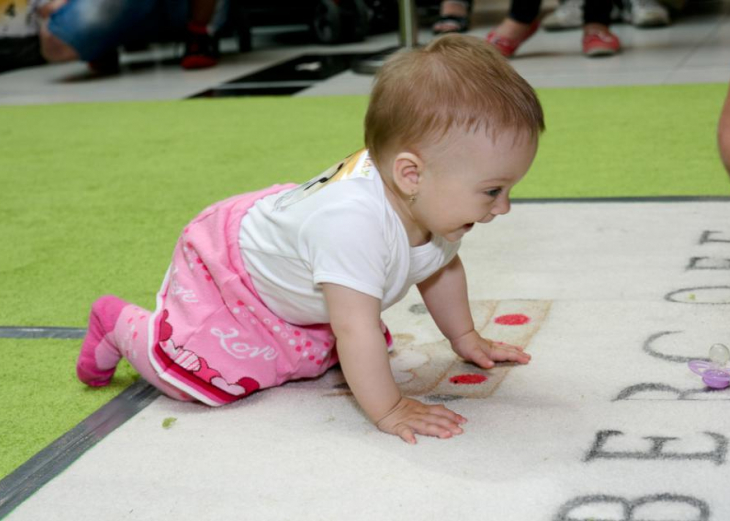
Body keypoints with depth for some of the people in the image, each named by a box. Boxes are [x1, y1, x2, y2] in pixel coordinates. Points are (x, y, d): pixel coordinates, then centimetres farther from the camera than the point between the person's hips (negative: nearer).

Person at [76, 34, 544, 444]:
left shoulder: (435, 208, -19)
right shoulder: (352, 220, -48)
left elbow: (442, 268, 4)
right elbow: (355, 328, -47)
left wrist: (465, 337, 8)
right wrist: (388, 410, -40)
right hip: (225, 260, -8)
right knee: (195, 370, -18)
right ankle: (120, 324, 11)